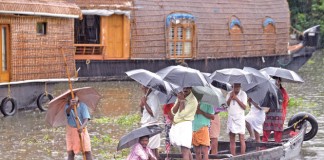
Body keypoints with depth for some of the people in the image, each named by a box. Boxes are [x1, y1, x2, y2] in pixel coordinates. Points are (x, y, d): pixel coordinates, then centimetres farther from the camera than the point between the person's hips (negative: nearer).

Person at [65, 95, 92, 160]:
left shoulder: (83, 106, -14)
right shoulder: (68, 107, -10)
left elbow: (86, 119, -22)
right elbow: (67, 111, -35)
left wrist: (82, 127, -44)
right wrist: (71, 106, -59)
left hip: (82, 130, -1)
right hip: (71, 131, 1)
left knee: (87, 152, -5)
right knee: (70, 153, 2)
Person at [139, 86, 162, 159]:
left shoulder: (153, 97, -11)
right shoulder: (147, 97, 15)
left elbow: (153, 113, -19)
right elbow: (142, 112, 22)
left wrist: (145, 103, -14)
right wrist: (141, 105, 2)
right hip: (145, 126, 9)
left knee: (152, 148, -11)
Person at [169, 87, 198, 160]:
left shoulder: (193, 100, -11)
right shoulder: (180, 96, 12)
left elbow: (182, 113, -18)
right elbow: (173, 112, 6)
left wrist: (182, 101, -11)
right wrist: (179, 101, -6)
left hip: (185, 124, -8)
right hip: (176, 125, 8)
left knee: (185, 150, -15)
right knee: (187, 150, 14)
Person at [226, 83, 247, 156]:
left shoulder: (243, 94, 0)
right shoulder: (229, 94, 10)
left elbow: (244, 107, -7)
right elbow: (226, 104, 0)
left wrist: (236, 98, -13)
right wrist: (230, 97, -13)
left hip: (240, 117, -3)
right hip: (231, 118, 3)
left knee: (241, 138, -7)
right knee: (232, 140, 1)